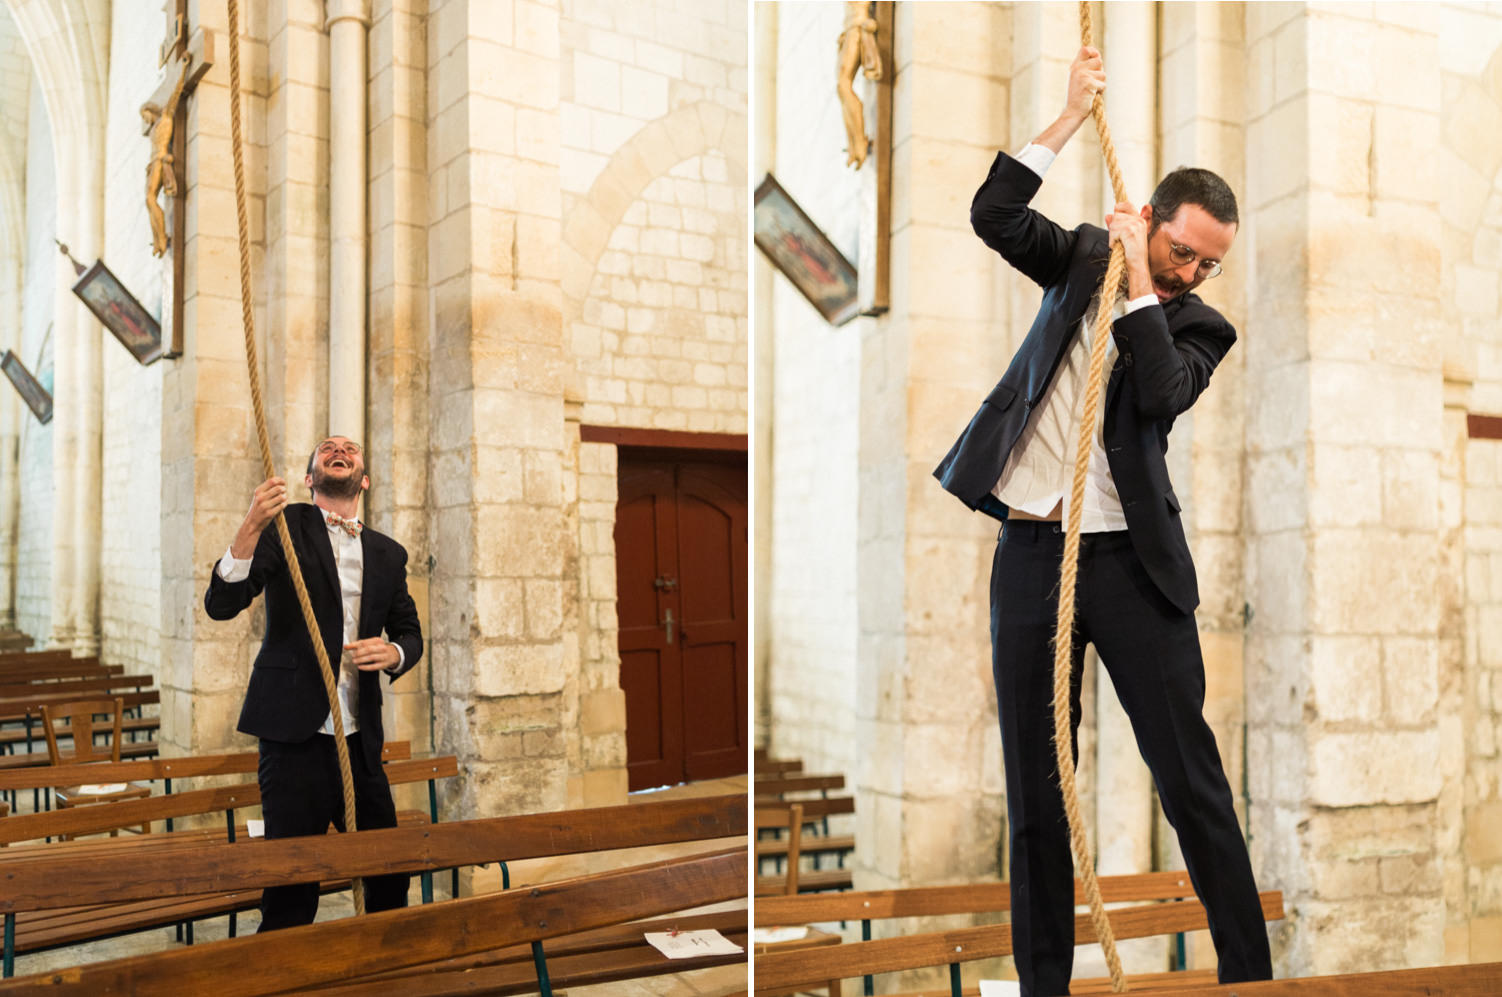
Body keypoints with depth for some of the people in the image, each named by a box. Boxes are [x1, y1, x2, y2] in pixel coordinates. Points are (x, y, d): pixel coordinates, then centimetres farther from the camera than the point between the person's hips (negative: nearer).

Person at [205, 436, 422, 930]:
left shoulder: (388, 554, 13)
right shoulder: (285, 526, 1)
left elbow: (410, 632, 18)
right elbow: (221, 605, -10)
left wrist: (393, 652, -7)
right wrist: (251, 527, -26)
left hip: (360, 738, 5)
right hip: (295, 731, -4)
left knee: (390, 875, 10)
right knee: (291, 889, -4)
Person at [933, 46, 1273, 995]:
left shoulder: (1200, 326, 6)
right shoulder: (1085, 257, 12)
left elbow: (1161, 394, -13)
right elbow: (994, 215, 0)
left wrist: (1140, 283, -9)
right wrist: (1074, 116, -3)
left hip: (1132, 560, -1)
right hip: (1032, 554, 2)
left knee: (1192, 779, 1)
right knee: (1035, 791, 7)